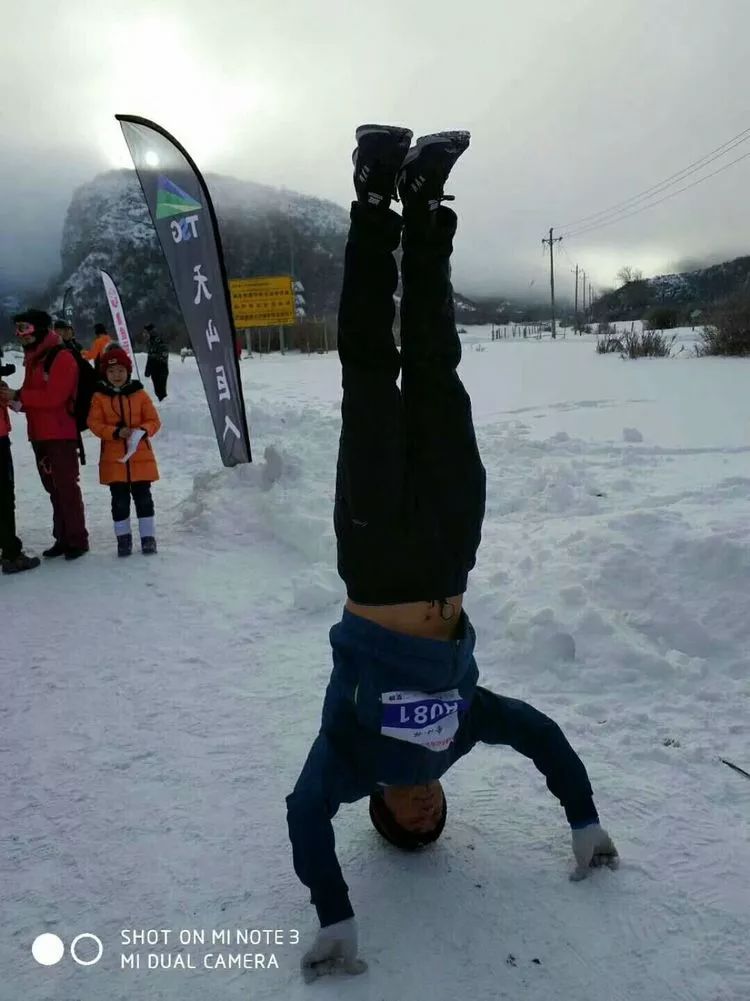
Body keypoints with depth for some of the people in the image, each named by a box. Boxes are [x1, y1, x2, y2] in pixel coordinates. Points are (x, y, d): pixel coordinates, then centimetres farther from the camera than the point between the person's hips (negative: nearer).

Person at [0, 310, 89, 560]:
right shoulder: (33, 359, 18)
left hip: (60, 435, -9)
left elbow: (53, 396, -20)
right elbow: (34, 395, 19)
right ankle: (62, 538, 19)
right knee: (53, 488, 11)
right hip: (39, 434, 9)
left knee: (66, 487, -5)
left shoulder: (62, 358, -11)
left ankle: (77, 540, 2)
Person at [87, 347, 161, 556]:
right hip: (113, 459, 0)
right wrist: (116, 432, -19)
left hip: (140, 456, 0)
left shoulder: (140, 394, 1)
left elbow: (153, 421, 2)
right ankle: (123, 536, 19)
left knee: (142, 497, 5)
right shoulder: (99, 397, 1)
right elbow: (95, 424, -5)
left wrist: (143, 430, -19)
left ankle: (148, 535, 15)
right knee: (119, 500, 7)